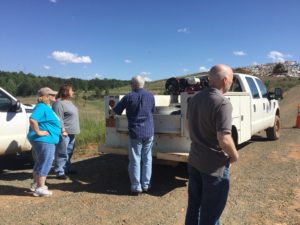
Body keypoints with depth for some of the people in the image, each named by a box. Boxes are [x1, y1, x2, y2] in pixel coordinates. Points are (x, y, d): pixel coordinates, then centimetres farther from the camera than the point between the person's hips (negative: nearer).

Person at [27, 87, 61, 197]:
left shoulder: (46, 107, 14)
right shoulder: (42, 107, -18)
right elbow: (32, 119, -33)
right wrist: (38, 132, -26)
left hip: (46, 140, 11)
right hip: (44, 140, -11)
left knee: (40, 163, 20)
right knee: (45, 164, -3)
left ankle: (35, 184, 33)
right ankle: (40, 188, 6)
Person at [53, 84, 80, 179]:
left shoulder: (68, 101, 16)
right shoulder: (59, 103, -15)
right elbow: (58, 118, -20)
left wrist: (74, 129, 21)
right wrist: (63, 130, -23)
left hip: (71, 132, 10)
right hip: (65, 133, -10)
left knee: (69, 152, 18)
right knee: (62, 153, -4)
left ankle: (67, 168, 31)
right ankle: (59, 172, 2)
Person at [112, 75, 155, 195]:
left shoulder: (129, 97, -8)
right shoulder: (150, 96, 4)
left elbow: (116, 111, 1)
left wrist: (111, 109, 22)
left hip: (135, 133, -3)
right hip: (149, 132, 4)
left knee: (135, 160, 4)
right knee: (147, 159, 12)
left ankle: (136, 187, 10)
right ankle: (145, 185, 18)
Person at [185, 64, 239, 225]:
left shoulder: (195, 98, 2)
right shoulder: (222, 103, -23)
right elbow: (224, 140, -27)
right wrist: (235, 156, -8)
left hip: (194, 161, 7)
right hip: (215, 166, -7)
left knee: (193, 205, 22)